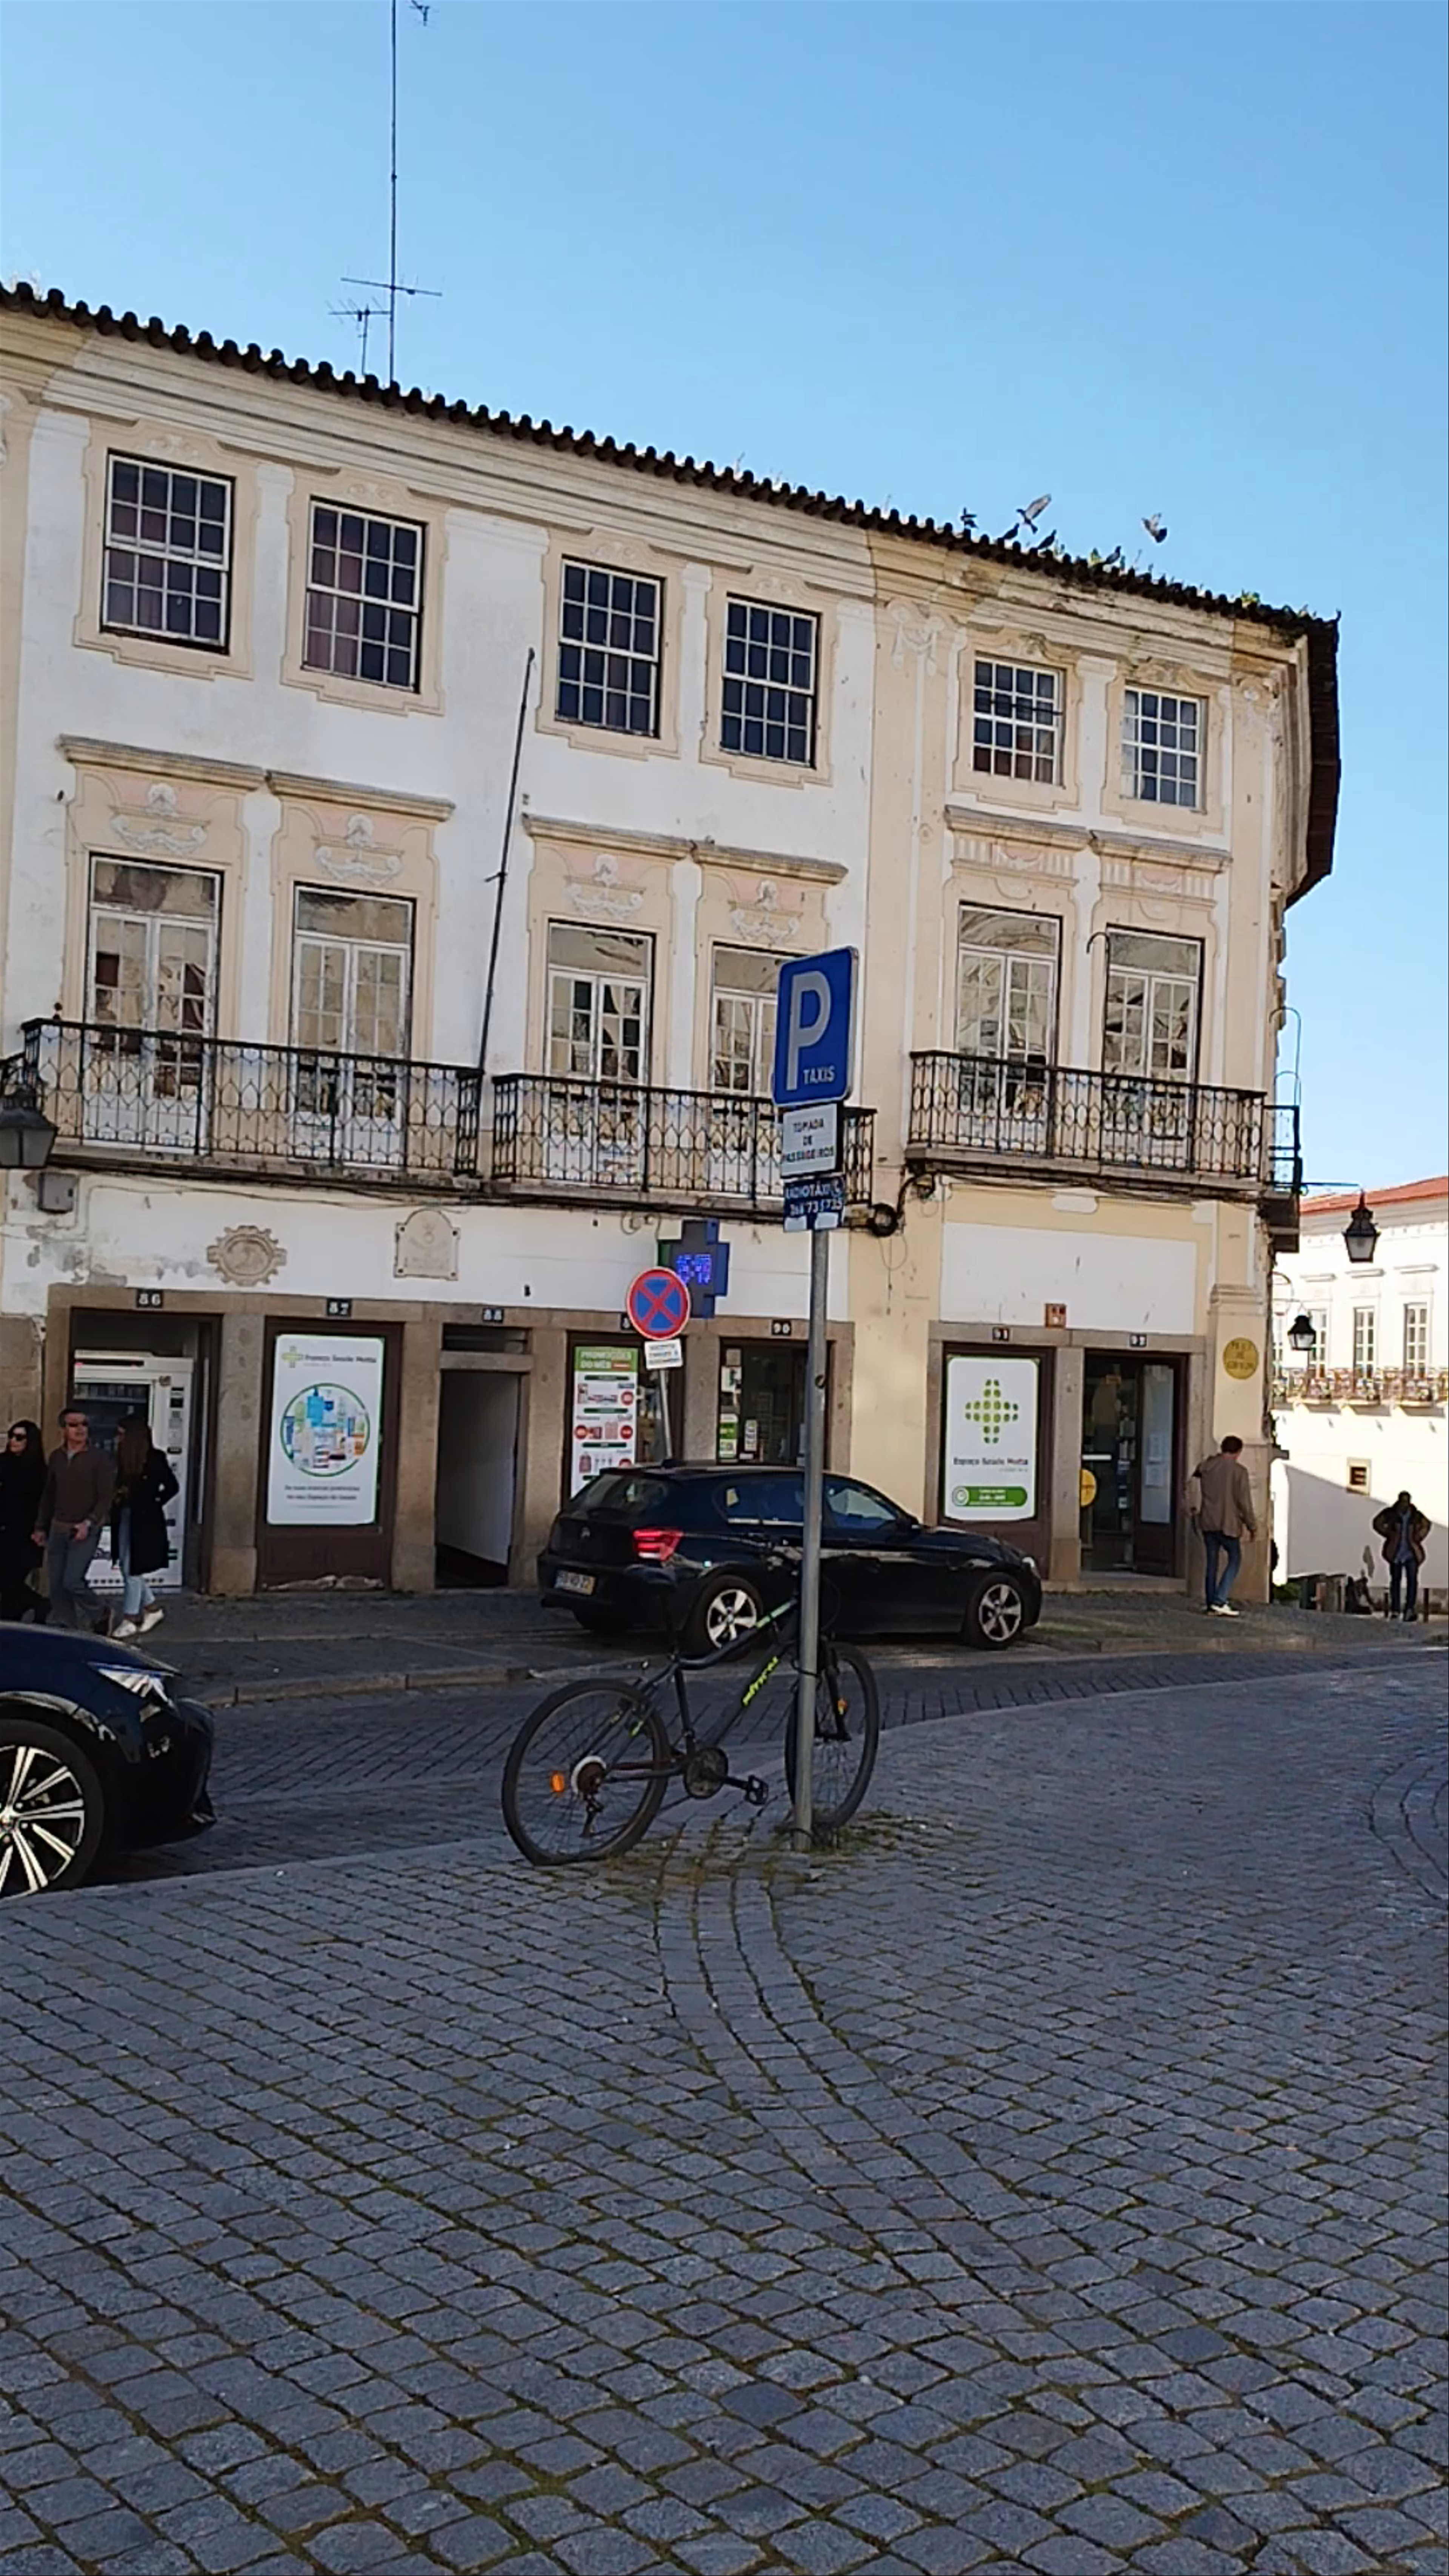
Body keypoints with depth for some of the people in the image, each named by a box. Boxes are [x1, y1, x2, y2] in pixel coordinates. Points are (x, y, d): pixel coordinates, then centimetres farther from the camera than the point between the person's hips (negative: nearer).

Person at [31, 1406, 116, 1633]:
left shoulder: (100, 1458, -8)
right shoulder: (56, 1457, 7)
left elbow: (106, 1497, -10)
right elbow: (48, 1495, 15)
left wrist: (89, 1524, -21)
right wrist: (41, 1527, 14)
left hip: (85, 1531, -5)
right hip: (58, 1529, 5)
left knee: (72, 1581, -15)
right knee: (56, 1585, 4)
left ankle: (98, 1618, 9)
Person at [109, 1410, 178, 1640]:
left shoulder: (154, 1458, -11)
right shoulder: (124, 1459, 5)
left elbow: (171, 1486, -2)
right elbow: (119, 1487, 11)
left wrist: (154, 1503, -3)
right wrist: (116, 1497, -8)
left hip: (144, 1521, -7)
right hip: (125, 1518, 7)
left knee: (133, 1569, -1)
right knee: (127, 1569, 12)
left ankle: (130, 1619, 9)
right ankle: (152, 1607, 28)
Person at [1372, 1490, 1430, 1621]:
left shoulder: (1416, 1516, 1)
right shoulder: (1390, 1513, -2)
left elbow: (1427, 1525, 20)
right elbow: (1377, 1523, 9)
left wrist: (1419, 1537, 7)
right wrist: (1388, 1534, -2)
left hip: (1411, 1553, 0)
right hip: (1396, 1553, 0)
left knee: (1412, 1579, -13)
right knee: (1396, 1580, 4)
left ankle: (1410, 1609, -16)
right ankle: (1395, 1611, 8)